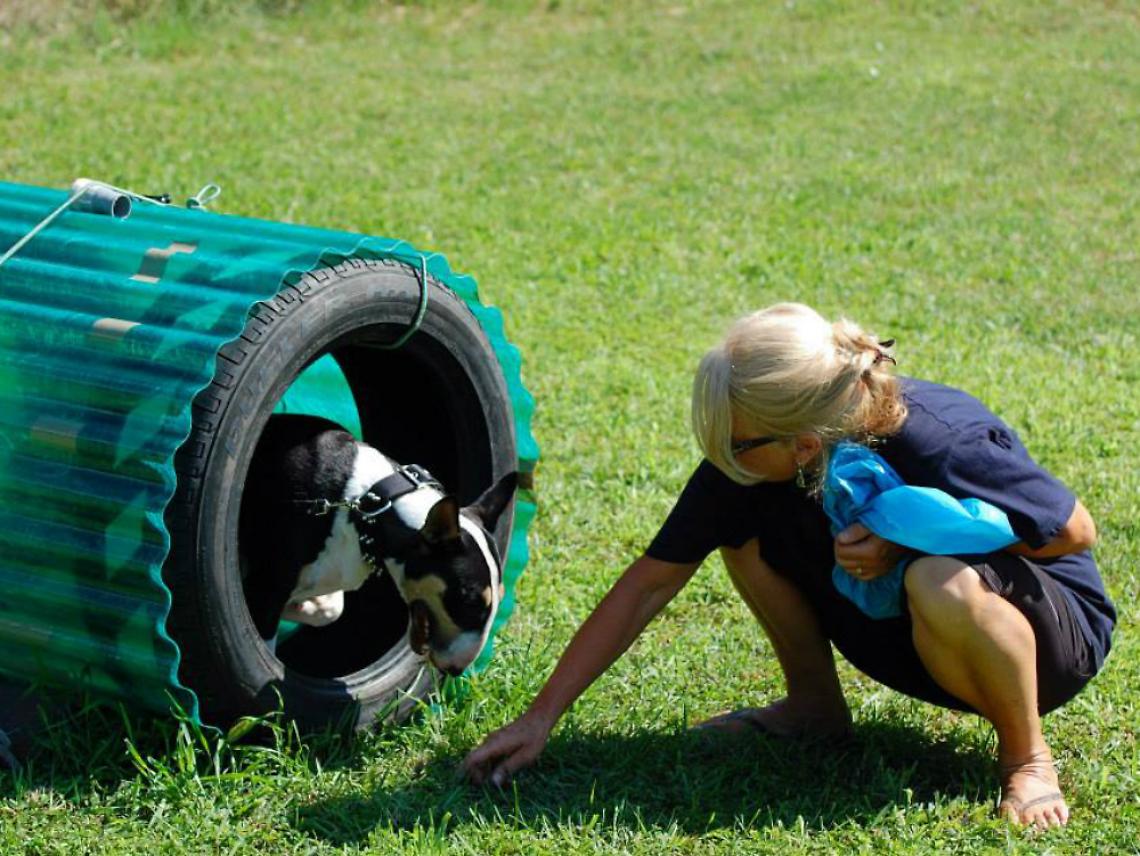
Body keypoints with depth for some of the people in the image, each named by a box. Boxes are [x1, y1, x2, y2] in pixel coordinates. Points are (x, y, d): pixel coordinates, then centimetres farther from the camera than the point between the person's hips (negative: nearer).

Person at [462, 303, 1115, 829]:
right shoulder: (750, 456, -18)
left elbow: (1076, 532, -19)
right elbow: (651, 582, -11)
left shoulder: (940, 446, -34)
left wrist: (908, 540, -28)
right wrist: (541, 717, -13)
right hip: (894, 627, 5)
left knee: (944, 584, -39)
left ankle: (1028, 757, -11)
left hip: (1057, 633, -5)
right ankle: (815, 709, 10)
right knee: (741, 518, -10)